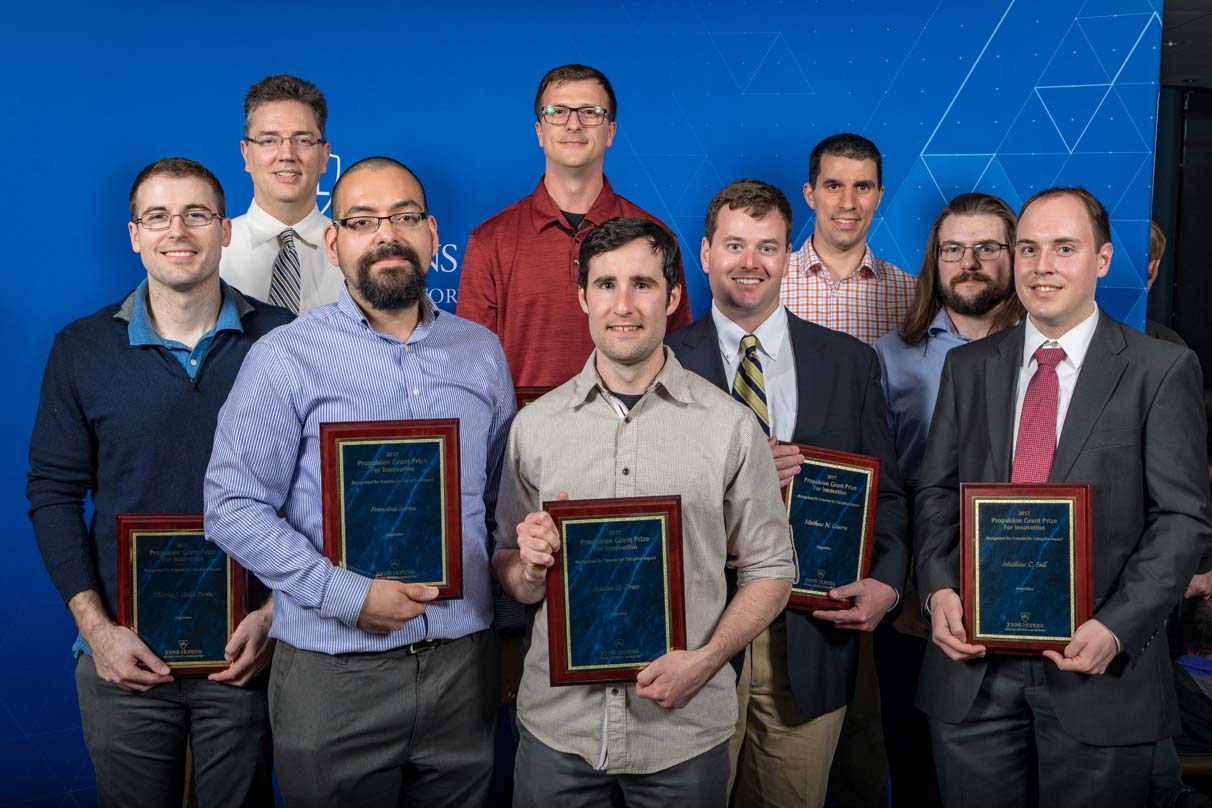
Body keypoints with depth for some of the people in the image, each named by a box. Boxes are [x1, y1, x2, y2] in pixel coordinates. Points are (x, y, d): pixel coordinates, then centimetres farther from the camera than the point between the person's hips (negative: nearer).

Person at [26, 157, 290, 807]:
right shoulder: (82, 349, 0)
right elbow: (53, 493, 2)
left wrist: (276, 612, -7)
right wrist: (97, 628, -6)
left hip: (246, 653, -1)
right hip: (124, 655, 1)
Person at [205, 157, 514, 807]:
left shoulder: (481, 351, 7)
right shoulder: (286, 358, -6)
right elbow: (233, 509, -9)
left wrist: (509, 618, 4)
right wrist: (349, 595, -17)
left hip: (464, 662, 4)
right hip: (335, 674, -3)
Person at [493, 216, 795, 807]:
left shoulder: (730, 426, -4)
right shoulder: (534, 424, 2)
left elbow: (769, 569, 0)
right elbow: (511, 577, 8)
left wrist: (703, 660, -13)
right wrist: (530, 567, -13)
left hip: (684, 730, -1)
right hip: (557, 725, 1)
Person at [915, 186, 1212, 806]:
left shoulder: (1162, 370, -1)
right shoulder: (968, 366, 9)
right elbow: (936, 491, 9)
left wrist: (1117, 627, -16)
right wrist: (939, 589, -8)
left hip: (1098, 667, -2)